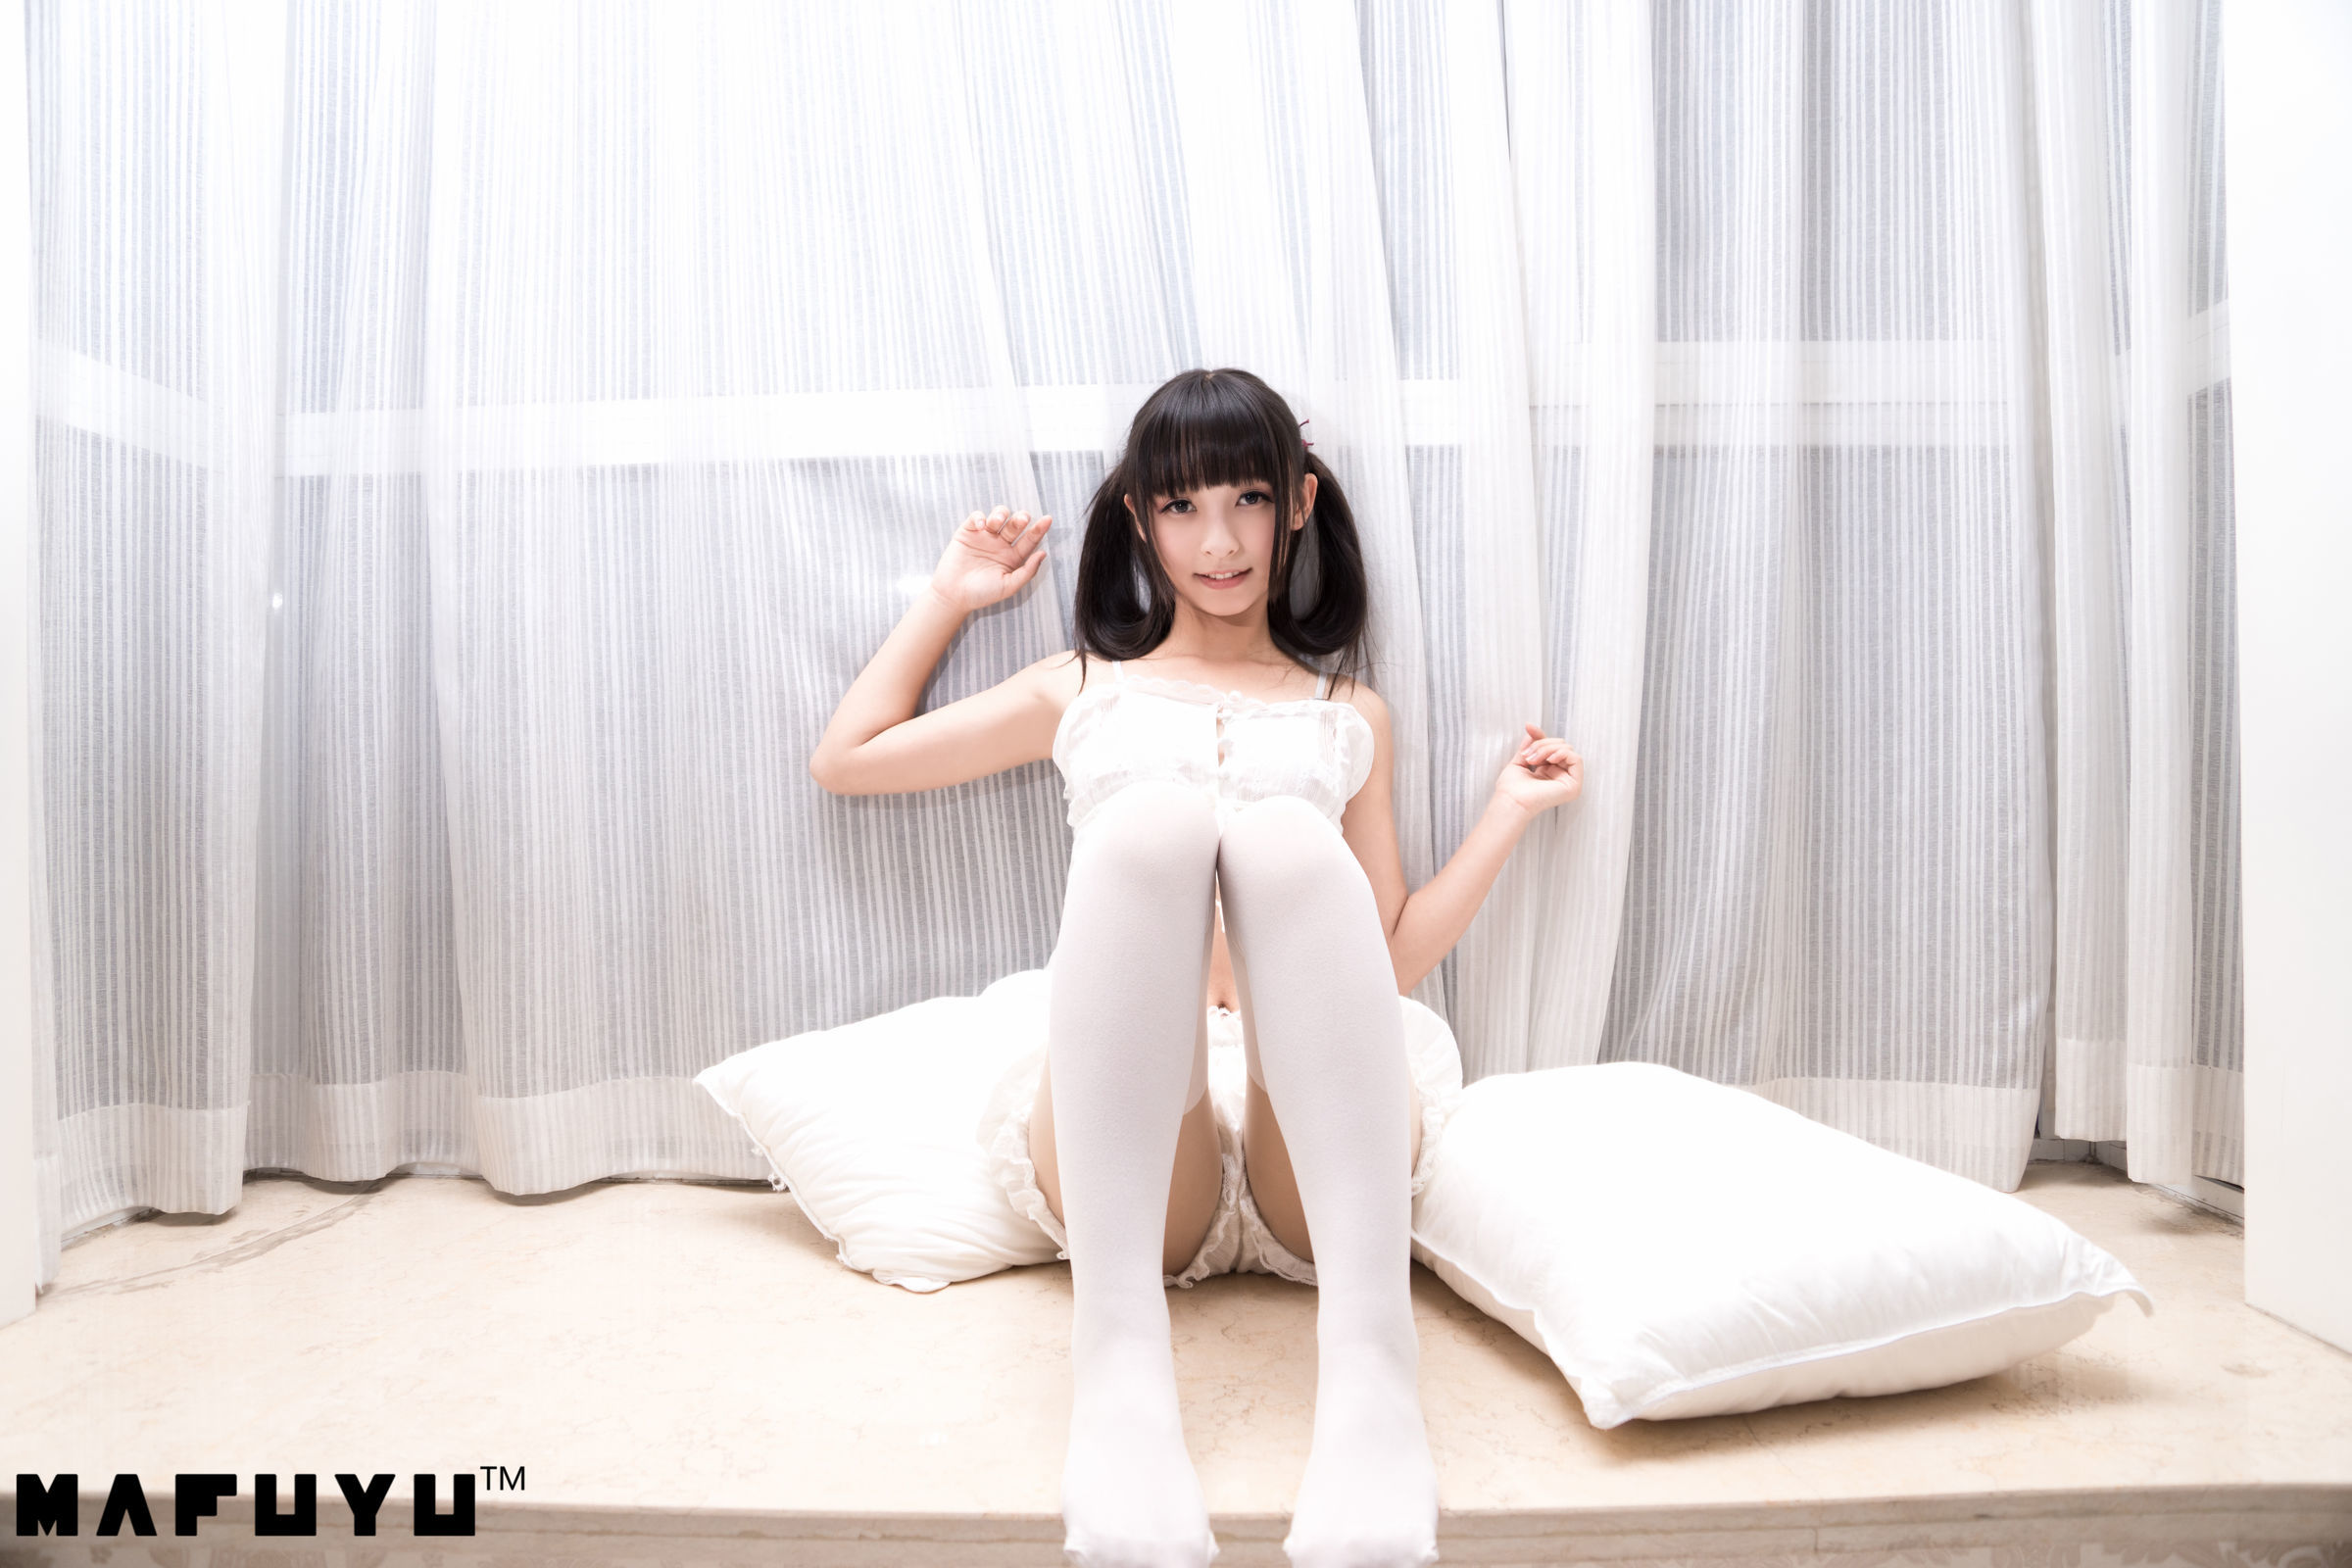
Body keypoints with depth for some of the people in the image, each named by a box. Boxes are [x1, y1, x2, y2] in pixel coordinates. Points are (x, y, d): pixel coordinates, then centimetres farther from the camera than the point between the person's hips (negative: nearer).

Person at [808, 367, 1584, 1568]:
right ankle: (1119, 1366, -37)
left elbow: (1388, 963, 18)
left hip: (1314, 1159, 1)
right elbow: (844, 758, 26)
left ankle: (1368, 1362, -39)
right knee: (1153, 819, -27)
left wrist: (1509, 812, 11)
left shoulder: (1349, 715, 23)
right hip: (1131, 1164, 0)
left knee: (1287, 834, -27)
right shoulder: (1083, 693, 23)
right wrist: (950, 595, 27)